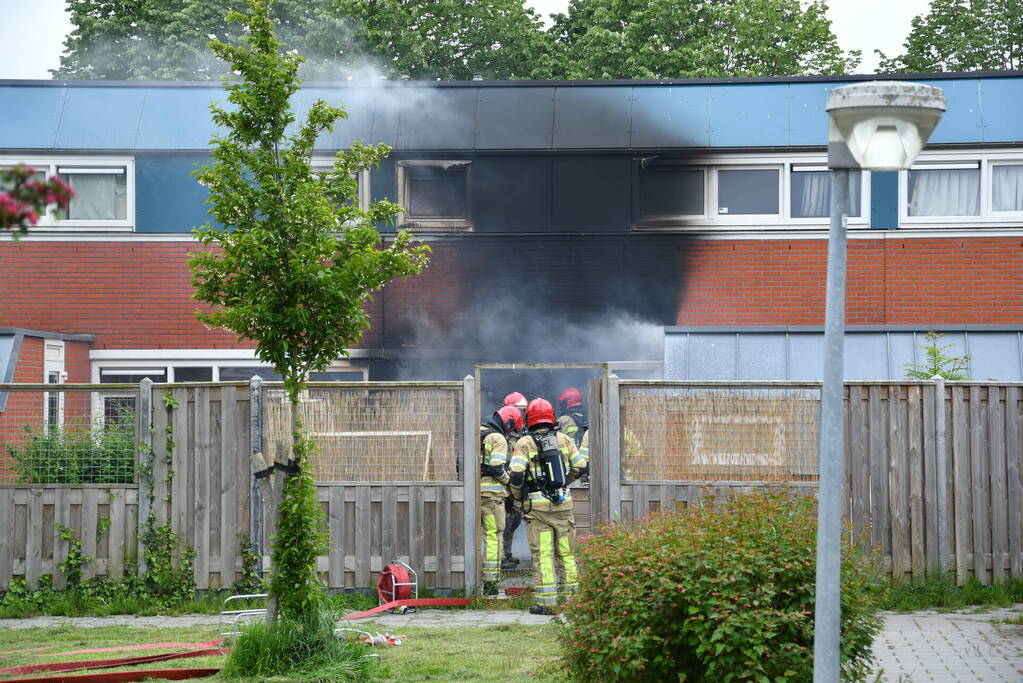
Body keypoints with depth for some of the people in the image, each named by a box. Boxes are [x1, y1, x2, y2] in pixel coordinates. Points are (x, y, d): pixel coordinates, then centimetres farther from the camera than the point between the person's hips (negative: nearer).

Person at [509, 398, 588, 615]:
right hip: (563, 503, 3)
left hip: (537, 505, -3)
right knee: (566, 552, 11)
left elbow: (516, 473, -12)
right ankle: (571, 597, 14)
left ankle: (546, 602, -3)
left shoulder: (525, 444, -4)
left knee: (542, 554, -1)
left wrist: (518, 495, 6)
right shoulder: (564, 440, 6)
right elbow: (580, 467, 10)